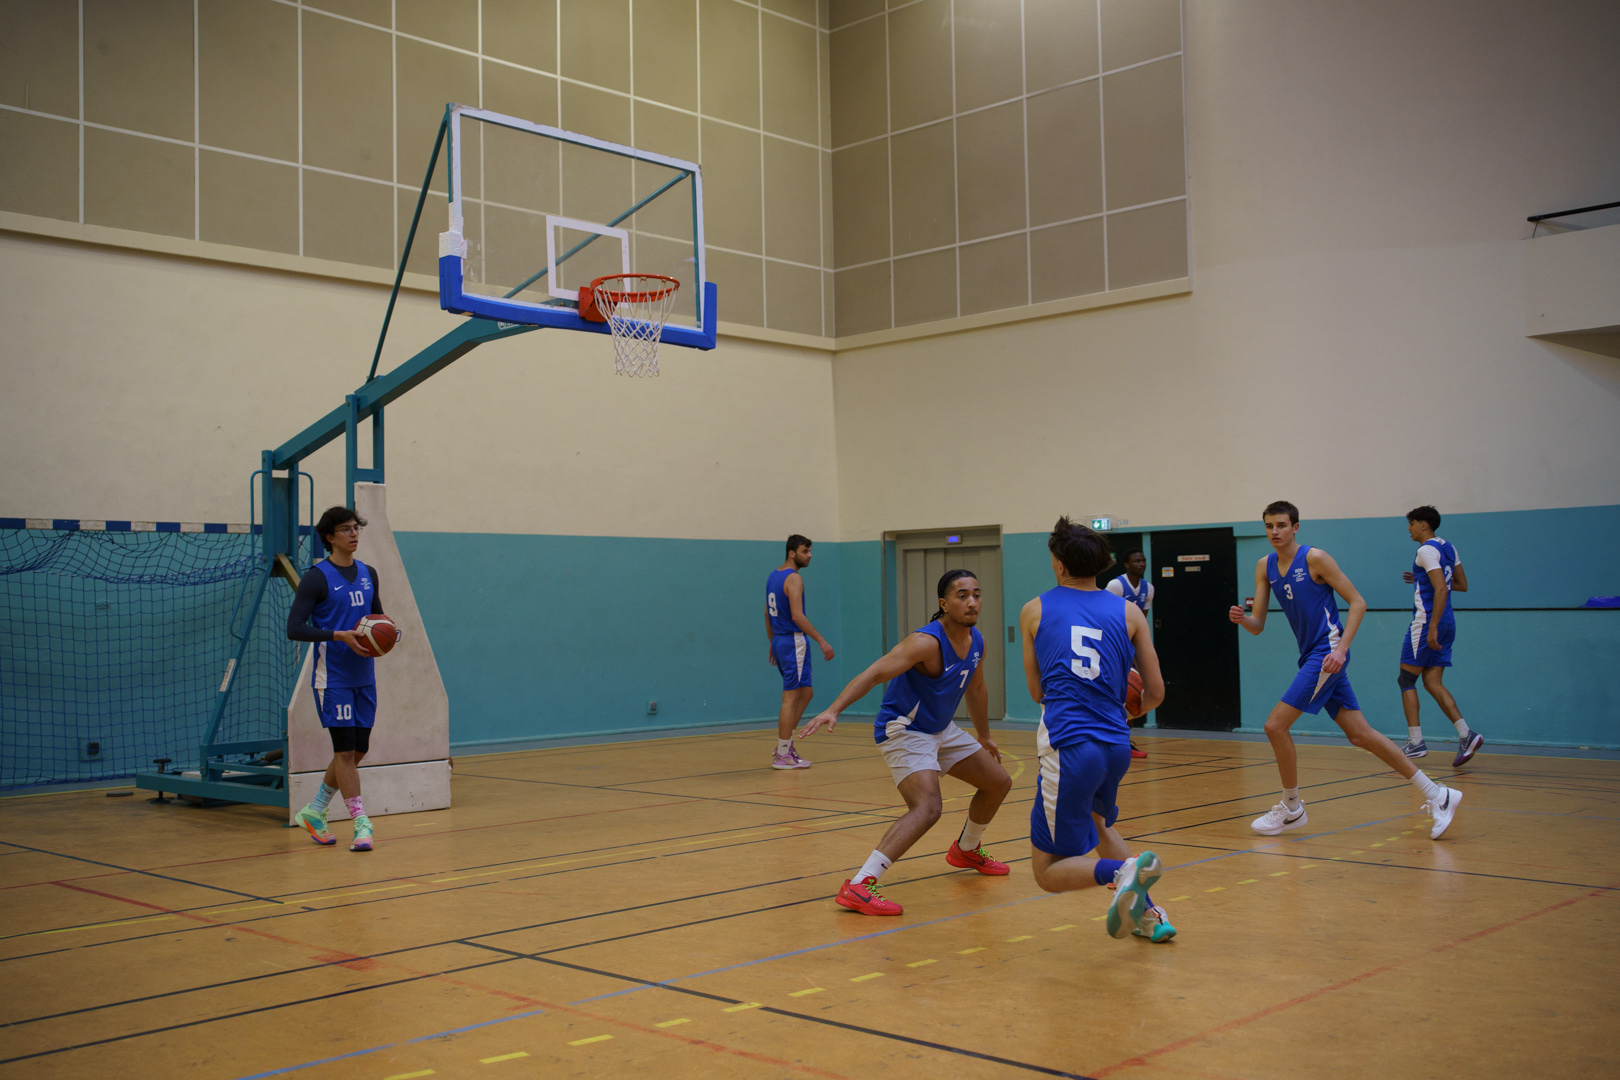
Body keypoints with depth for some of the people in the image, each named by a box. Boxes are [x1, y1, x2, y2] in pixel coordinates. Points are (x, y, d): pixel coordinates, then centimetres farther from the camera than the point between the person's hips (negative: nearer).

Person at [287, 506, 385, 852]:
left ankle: (314, 811, 27)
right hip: (333, 677, -7)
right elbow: (294, 628, -15)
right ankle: (361, 824, -1)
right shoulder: (316, 578, -9)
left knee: (358, 750, 11)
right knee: (345, 750, -7)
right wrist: (339, 635, -25)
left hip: (363, 677, 7)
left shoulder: (368, 574, 10)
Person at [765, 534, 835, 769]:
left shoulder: (773, 576, 14)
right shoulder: (793, 578, -15)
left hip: (780, 641, 9)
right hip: (793, 641, -9)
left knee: (806, 692, 18)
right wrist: (821, 641, -23)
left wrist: (773, 642, 26)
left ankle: (785, 743, 18)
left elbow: (768, 613, 19)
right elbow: (797, 616, -24)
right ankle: (782, 755, 0)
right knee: (791, 697, -4)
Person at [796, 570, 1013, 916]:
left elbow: (976, 690, 19)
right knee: (927, 807, -30)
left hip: (941, 730, 9)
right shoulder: (927, 642, -26)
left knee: (998, 783, 19)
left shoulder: (976, 642, 0)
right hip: (904, 731, -9)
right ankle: (857, 887, -33)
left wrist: (984, 737, 31)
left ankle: (966, 850, 45)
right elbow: (873, 674, -35)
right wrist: (833, 711, -48)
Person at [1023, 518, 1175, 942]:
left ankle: (1122, 871, -23)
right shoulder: (1129, 612, 10)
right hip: (1116, 744, 4)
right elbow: (1155, 693, 11)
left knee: (1048, 871, 4)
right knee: (1096, 822, 34)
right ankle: (1149, 913, 22)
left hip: (1068, 745, -4)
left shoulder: (1034, 611, 8)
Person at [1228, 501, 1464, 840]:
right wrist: (1242, 619, -15)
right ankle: (1437, 795, 14)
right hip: (1310, 657, 7)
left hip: (1328, 655, -7)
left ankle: (1291, 809, 6)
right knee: (1361, 734, 7)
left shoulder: (1314, 558, -10)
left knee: (1276, 725, -11)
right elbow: (1258, 625, 8)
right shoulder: (1265, 567, 10)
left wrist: (1341, 649, -20)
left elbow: (1358, 603, -10)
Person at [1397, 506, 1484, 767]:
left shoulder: (1427, 550, -12)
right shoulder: (1449, 548, 15)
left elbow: (1441, 590, -22)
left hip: (1427, 621, -9)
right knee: (1432, 682, 8)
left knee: (1407, 680, 0)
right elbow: (1462, 585, 21)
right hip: (1447, 623, 9)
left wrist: (1432, 628, -25)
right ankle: (1465, 735, -5)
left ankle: (1415, 742, -2)